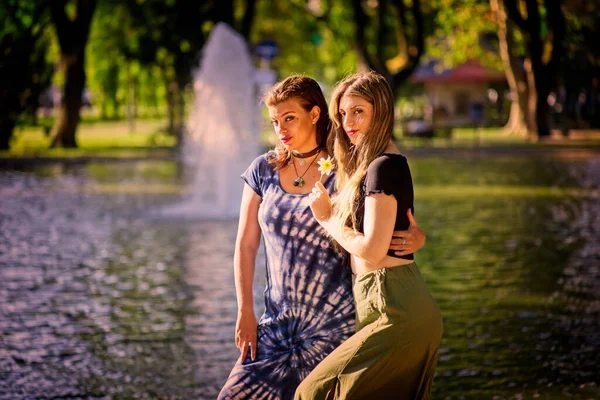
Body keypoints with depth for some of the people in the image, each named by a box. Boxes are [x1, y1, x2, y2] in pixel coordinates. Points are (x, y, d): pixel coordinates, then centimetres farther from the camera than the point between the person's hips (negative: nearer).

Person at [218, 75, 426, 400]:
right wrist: (245, 313, 4)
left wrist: (416, 238, -21)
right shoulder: (263, 171, 6)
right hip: (278, 324, 4)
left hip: (333, 326, -3)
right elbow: (246, 246, 9)